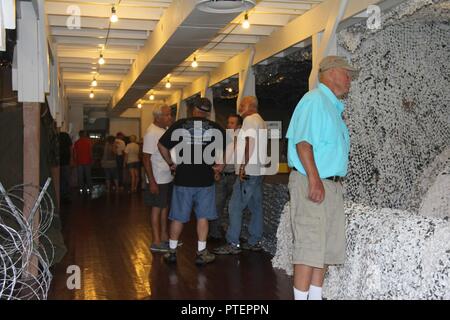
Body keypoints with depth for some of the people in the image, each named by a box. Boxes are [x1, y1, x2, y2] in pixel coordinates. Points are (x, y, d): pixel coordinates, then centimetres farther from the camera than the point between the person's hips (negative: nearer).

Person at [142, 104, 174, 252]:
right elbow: (146, 158, -19)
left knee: (165, 207, 15)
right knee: (157, 208, 0)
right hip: (158, 180, -8)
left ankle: (164, 237, 27)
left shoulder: (166, 130, 8)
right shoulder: (152, 133, -17)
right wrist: (152, 182, -21)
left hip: (168, 178, 8)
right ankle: (156, 242, 9)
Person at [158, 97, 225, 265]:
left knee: (178, 216, 10)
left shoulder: (179, 125, 1)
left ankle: (172, 251, 19)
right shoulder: (215, 128, 2)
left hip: (183, 179, 0)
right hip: (205, 180, 0)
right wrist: (220, 164, 11)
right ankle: (201, 253, 11)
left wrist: (170, 163, 10)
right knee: (203, 216, 8)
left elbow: (161, 145, 2)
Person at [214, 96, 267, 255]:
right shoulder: (261, 122, 21)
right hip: (259, 170, 10)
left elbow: (250, 143, -18)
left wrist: (243, 166, -20)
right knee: (256, 207, 10)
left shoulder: (249, 120, -8)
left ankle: (233, 244, -7)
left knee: (235, 207, -8)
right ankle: (255, 242, 14)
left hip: (248, 171, -10)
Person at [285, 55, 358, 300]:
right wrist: (314, 179, -25)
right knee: (310, 247, -9)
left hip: (331, 185, 10)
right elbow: (303, 141, -19)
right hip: (311, 183, -10)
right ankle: (302, 297, -3)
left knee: (327, 248, 11)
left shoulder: (334, 106, 22)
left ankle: (316, 296, 20)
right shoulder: (314, 100, -9)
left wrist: (336, 181, 17)